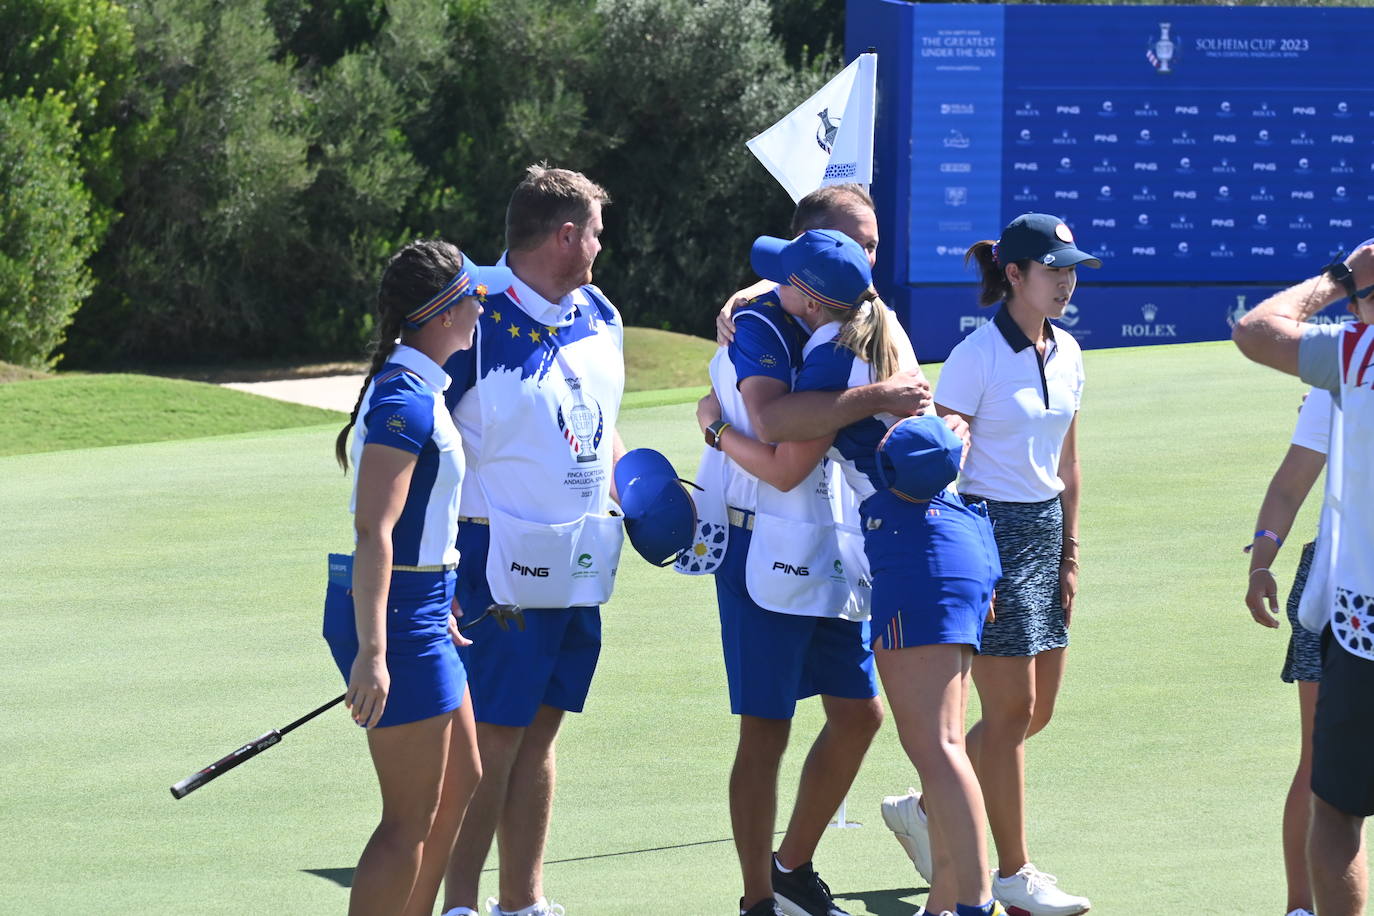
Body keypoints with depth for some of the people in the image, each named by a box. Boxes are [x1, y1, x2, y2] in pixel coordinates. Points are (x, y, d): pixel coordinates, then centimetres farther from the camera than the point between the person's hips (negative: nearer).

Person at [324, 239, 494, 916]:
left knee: (460, 782, 21)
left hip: (419, 611, 11)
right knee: (411, 821, -6)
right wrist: (372, 652, -31)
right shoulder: (406, 401, -20)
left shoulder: (417, 387, 12)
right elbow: (374, 532, -26)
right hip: (393, 619, -11)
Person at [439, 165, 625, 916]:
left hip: (580, 564, 7)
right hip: (503, 565, -7)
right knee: (492, 738, -5)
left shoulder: (599, 317, 10)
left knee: (540, 733, 13)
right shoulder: (477, 322, -14)